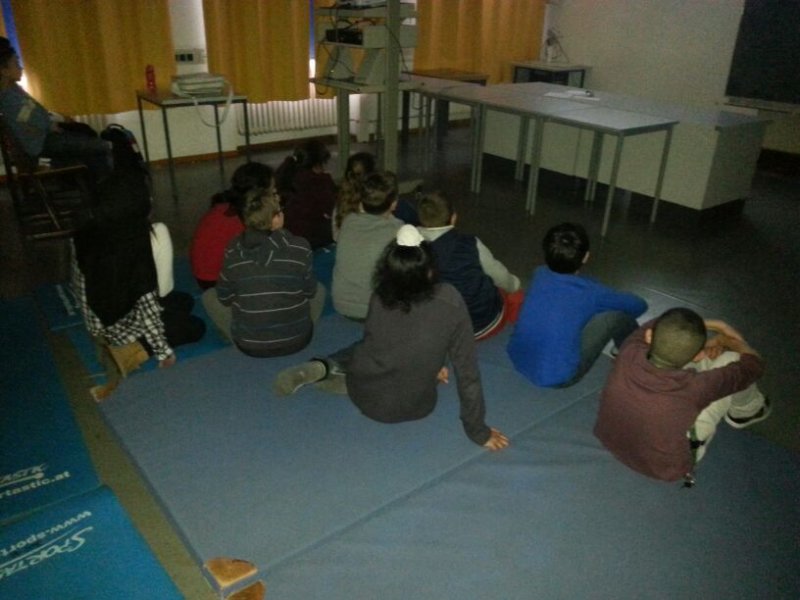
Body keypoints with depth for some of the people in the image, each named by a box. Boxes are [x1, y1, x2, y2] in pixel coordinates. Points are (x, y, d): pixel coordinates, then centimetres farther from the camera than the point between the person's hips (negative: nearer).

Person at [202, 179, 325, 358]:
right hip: (296, 341, 0)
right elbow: (310, 291, 0)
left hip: (249, 345, 0)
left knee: (209, 296, 20)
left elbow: (224, 298, 2)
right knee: (319, 290, 25)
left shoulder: (233, 251, -11)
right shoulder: (300, 248, -14)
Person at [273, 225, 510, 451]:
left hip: (366, 398, 0)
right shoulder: (450, 301, -22)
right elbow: (467, 369, -17)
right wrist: (478, 431, -7)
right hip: (415, 408, 0)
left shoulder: (378, 300, -14)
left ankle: (324, 368, 2)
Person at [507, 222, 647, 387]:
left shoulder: (540, 274, -1)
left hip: (518, 360, 6)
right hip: (556, 378, -6)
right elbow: (639, 305, 5)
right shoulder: (590, 292, -13)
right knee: (616, 316, -5)